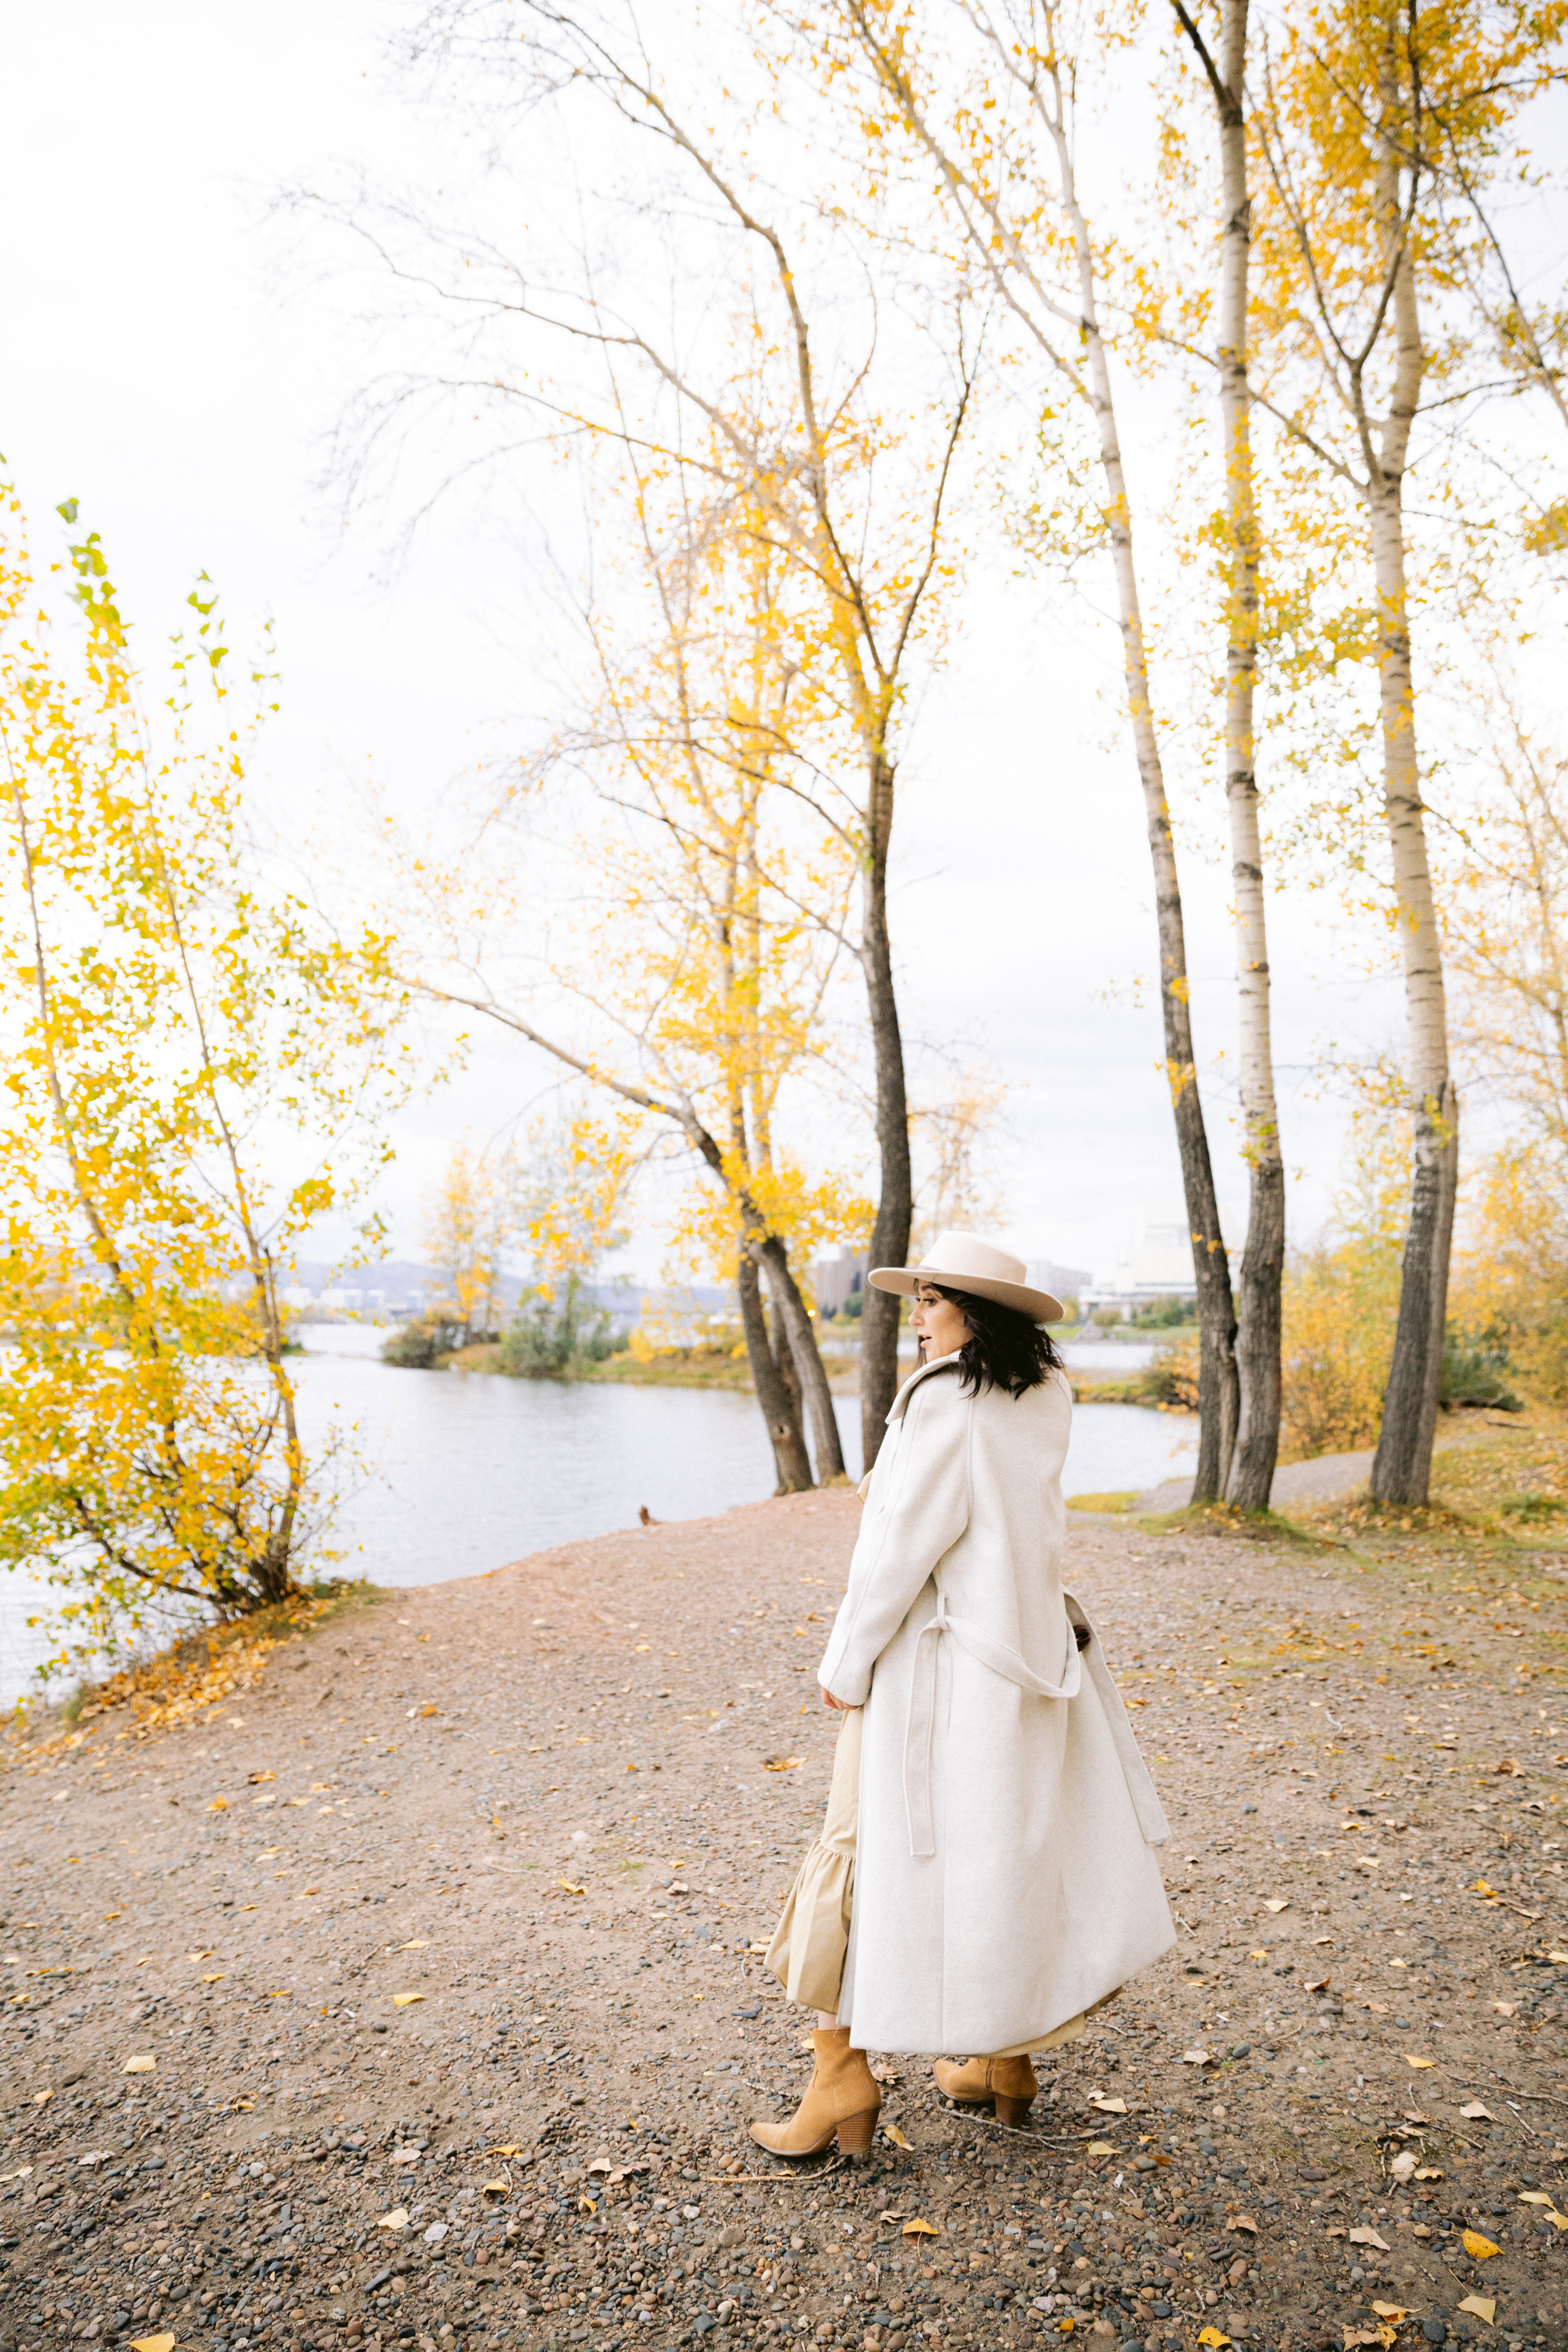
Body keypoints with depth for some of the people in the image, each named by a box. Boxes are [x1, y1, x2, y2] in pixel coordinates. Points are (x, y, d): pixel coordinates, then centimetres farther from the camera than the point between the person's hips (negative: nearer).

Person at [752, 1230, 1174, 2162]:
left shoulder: (945, 1402, -18)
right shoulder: (1044, 1403, 6)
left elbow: (903, 1542, -18)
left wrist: (848, 1661, -10)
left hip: (932, 1658, -8)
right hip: (1027, 1651, 8)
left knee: (874, 1847, 2)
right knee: (1011, 1854, 17)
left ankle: (844, 2073, 7)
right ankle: (1007, 2060, 30)